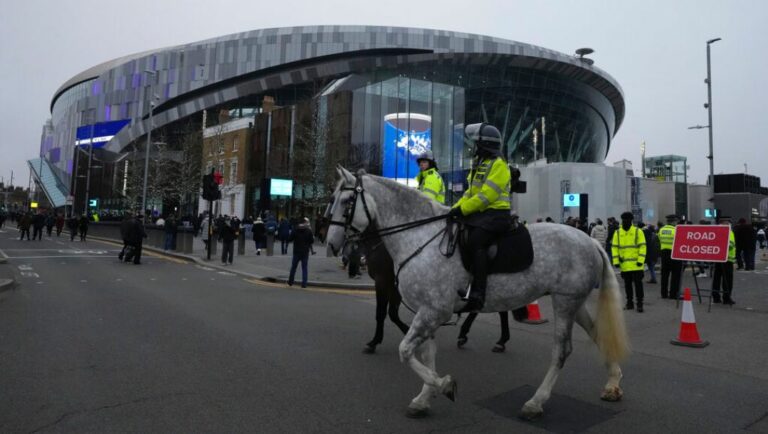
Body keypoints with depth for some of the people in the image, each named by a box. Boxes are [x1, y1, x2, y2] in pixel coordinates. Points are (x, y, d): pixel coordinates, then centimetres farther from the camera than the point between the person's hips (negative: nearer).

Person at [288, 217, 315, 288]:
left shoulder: (296, 230, -2)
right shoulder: (309, 231, -7)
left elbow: (290, 239, 0)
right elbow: (312, 241, -7)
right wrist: (313, 238, 13)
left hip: (296, 251, 2)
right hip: (305, 252, -2)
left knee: (293, 267, 15)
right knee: (304, 268, 3)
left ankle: (290, 282, 22)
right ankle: (304, 283, -2)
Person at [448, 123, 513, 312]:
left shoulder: (498, 165, -10)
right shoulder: (480, 164, 19)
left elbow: (487, 195, -20)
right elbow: (471, 192, 20)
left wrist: (462, 209, -21)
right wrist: (456, 208, 6)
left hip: (495, 214, -10)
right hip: (480, 214, 10)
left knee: (476, 242, -29)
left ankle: (477, 293, -31)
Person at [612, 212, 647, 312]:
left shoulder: (638, 231, -1)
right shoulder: (617, 232, 6)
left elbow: (642, 246, -5)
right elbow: (614, 247, 7)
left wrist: (640, 260, -13)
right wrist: (616, 261, -1)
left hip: (636, 265, -3)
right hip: (624, 265, 3)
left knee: (638, 283, -1)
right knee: (627, 284, 12)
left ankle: (639, 303, 6)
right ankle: (629, 302, 22)